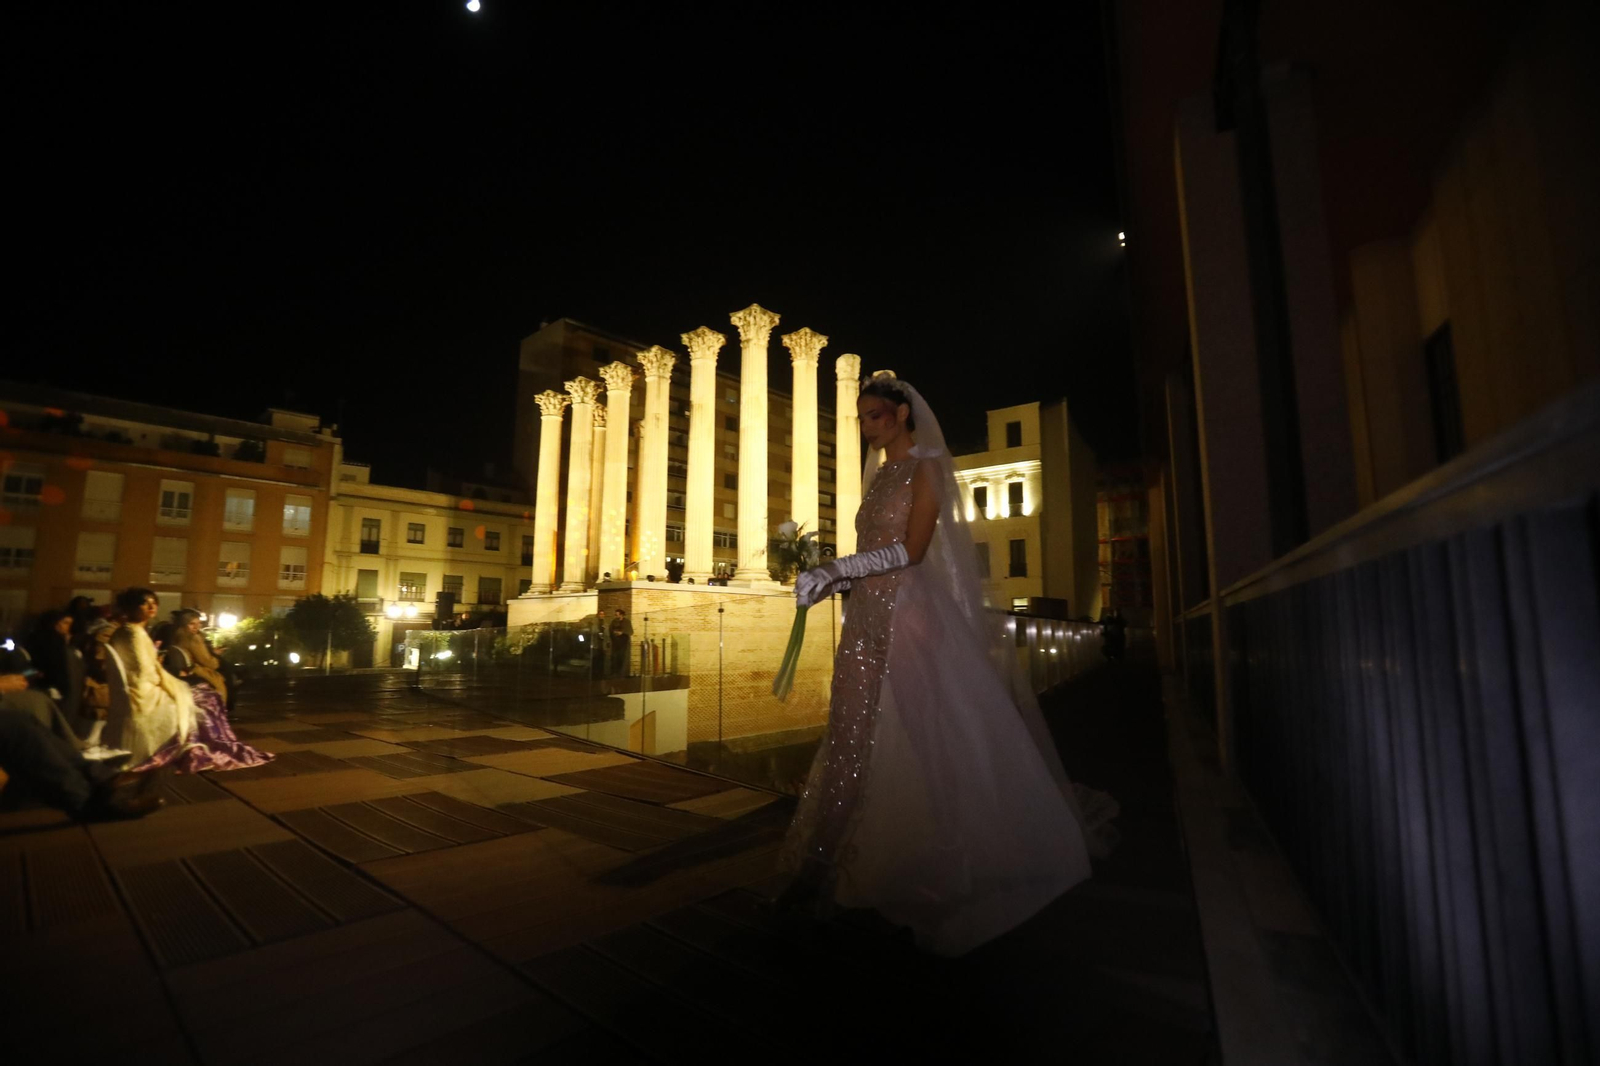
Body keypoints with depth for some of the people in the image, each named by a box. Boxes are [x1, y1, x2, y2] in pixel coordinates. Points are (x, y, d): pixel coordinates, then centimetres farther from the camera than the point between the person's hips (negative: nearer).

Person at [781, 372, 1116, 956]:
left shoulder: (926, 467, -3)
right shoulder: (877, 476, 18)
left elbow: (910, 548, -15)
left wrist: (834, 570, -18)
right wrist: (829, 579, 4)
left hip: (910, 613, -7)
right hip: (869, 618, 7)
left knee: (929, 740, 2)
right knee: (851, 740, 9)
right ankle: (821, 871, 19)